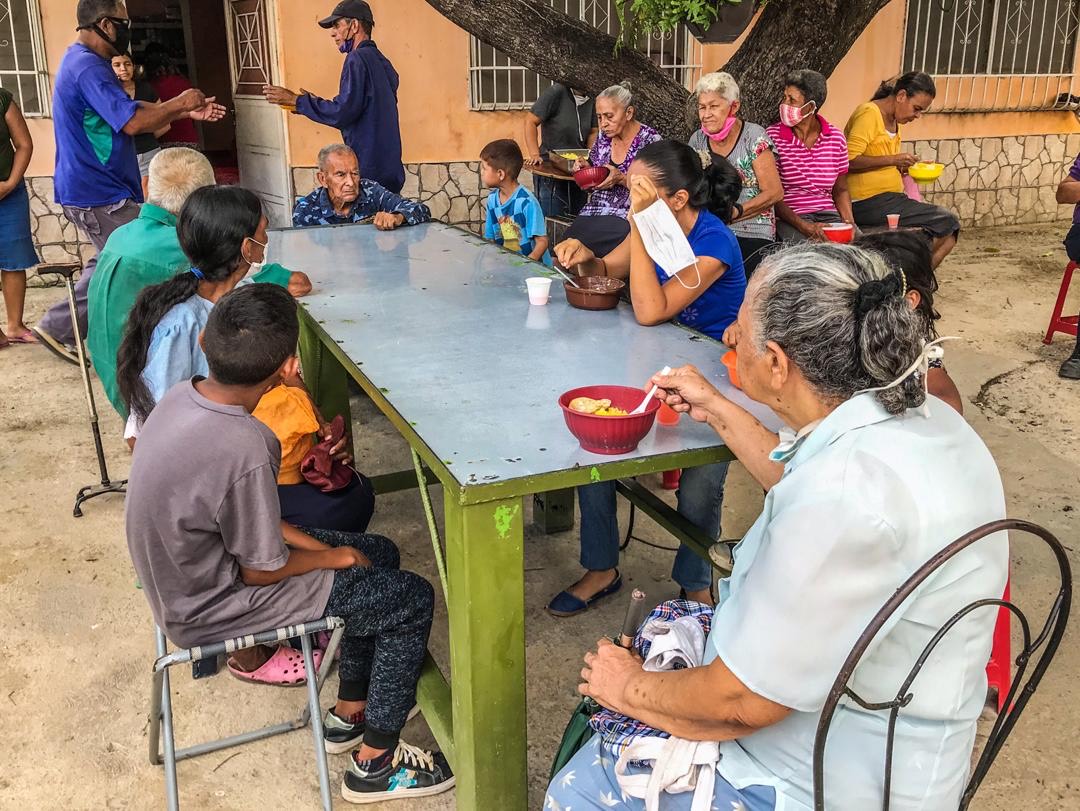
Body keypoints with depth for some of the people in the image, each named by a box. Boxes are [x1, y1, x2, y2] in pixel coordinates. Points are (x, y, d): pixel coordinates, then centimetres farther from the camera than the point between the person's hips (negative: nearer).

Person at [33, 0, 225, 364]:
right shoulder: (89, 68, -20)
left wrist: (186, 112, 9)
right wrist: (179, 102, -14)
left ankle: (58, 328, 24)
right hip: (100, 194, -11)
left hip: (90, 189, 11)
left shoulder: (83, 62, 16)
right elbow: (133, 122, -29)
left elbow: (134, 111, 18)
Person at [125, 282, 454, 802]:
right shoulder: (244, 448, -36)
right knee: (412, 600, 0)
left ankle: (348, 716, 33)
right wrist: (331, 556, -4)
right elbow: (262, 570, -22)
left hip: (191, 571, 8)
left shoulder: (182, 397, -9)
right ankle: (375, 764, 17)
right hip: (212, 608, -8)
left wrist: (316, 543, 2)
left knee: (380, 555, 18)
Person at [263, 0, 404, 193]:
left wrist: (297, 101, -9)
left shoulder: (358, 58, -12)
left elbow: (342, 113, -19)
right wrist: (315, 103, 19)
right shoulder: (382, 62, 16)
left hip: (369, 169, -9)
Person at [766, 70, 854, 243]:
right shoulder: (772, 136, -3)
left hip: (828, 214, 4)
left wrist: (849, 222, -4)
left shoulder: (836, 138, 8)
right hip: (788, 217, -4)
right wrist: (804, 226, -19)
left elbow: (840, 190, 17)